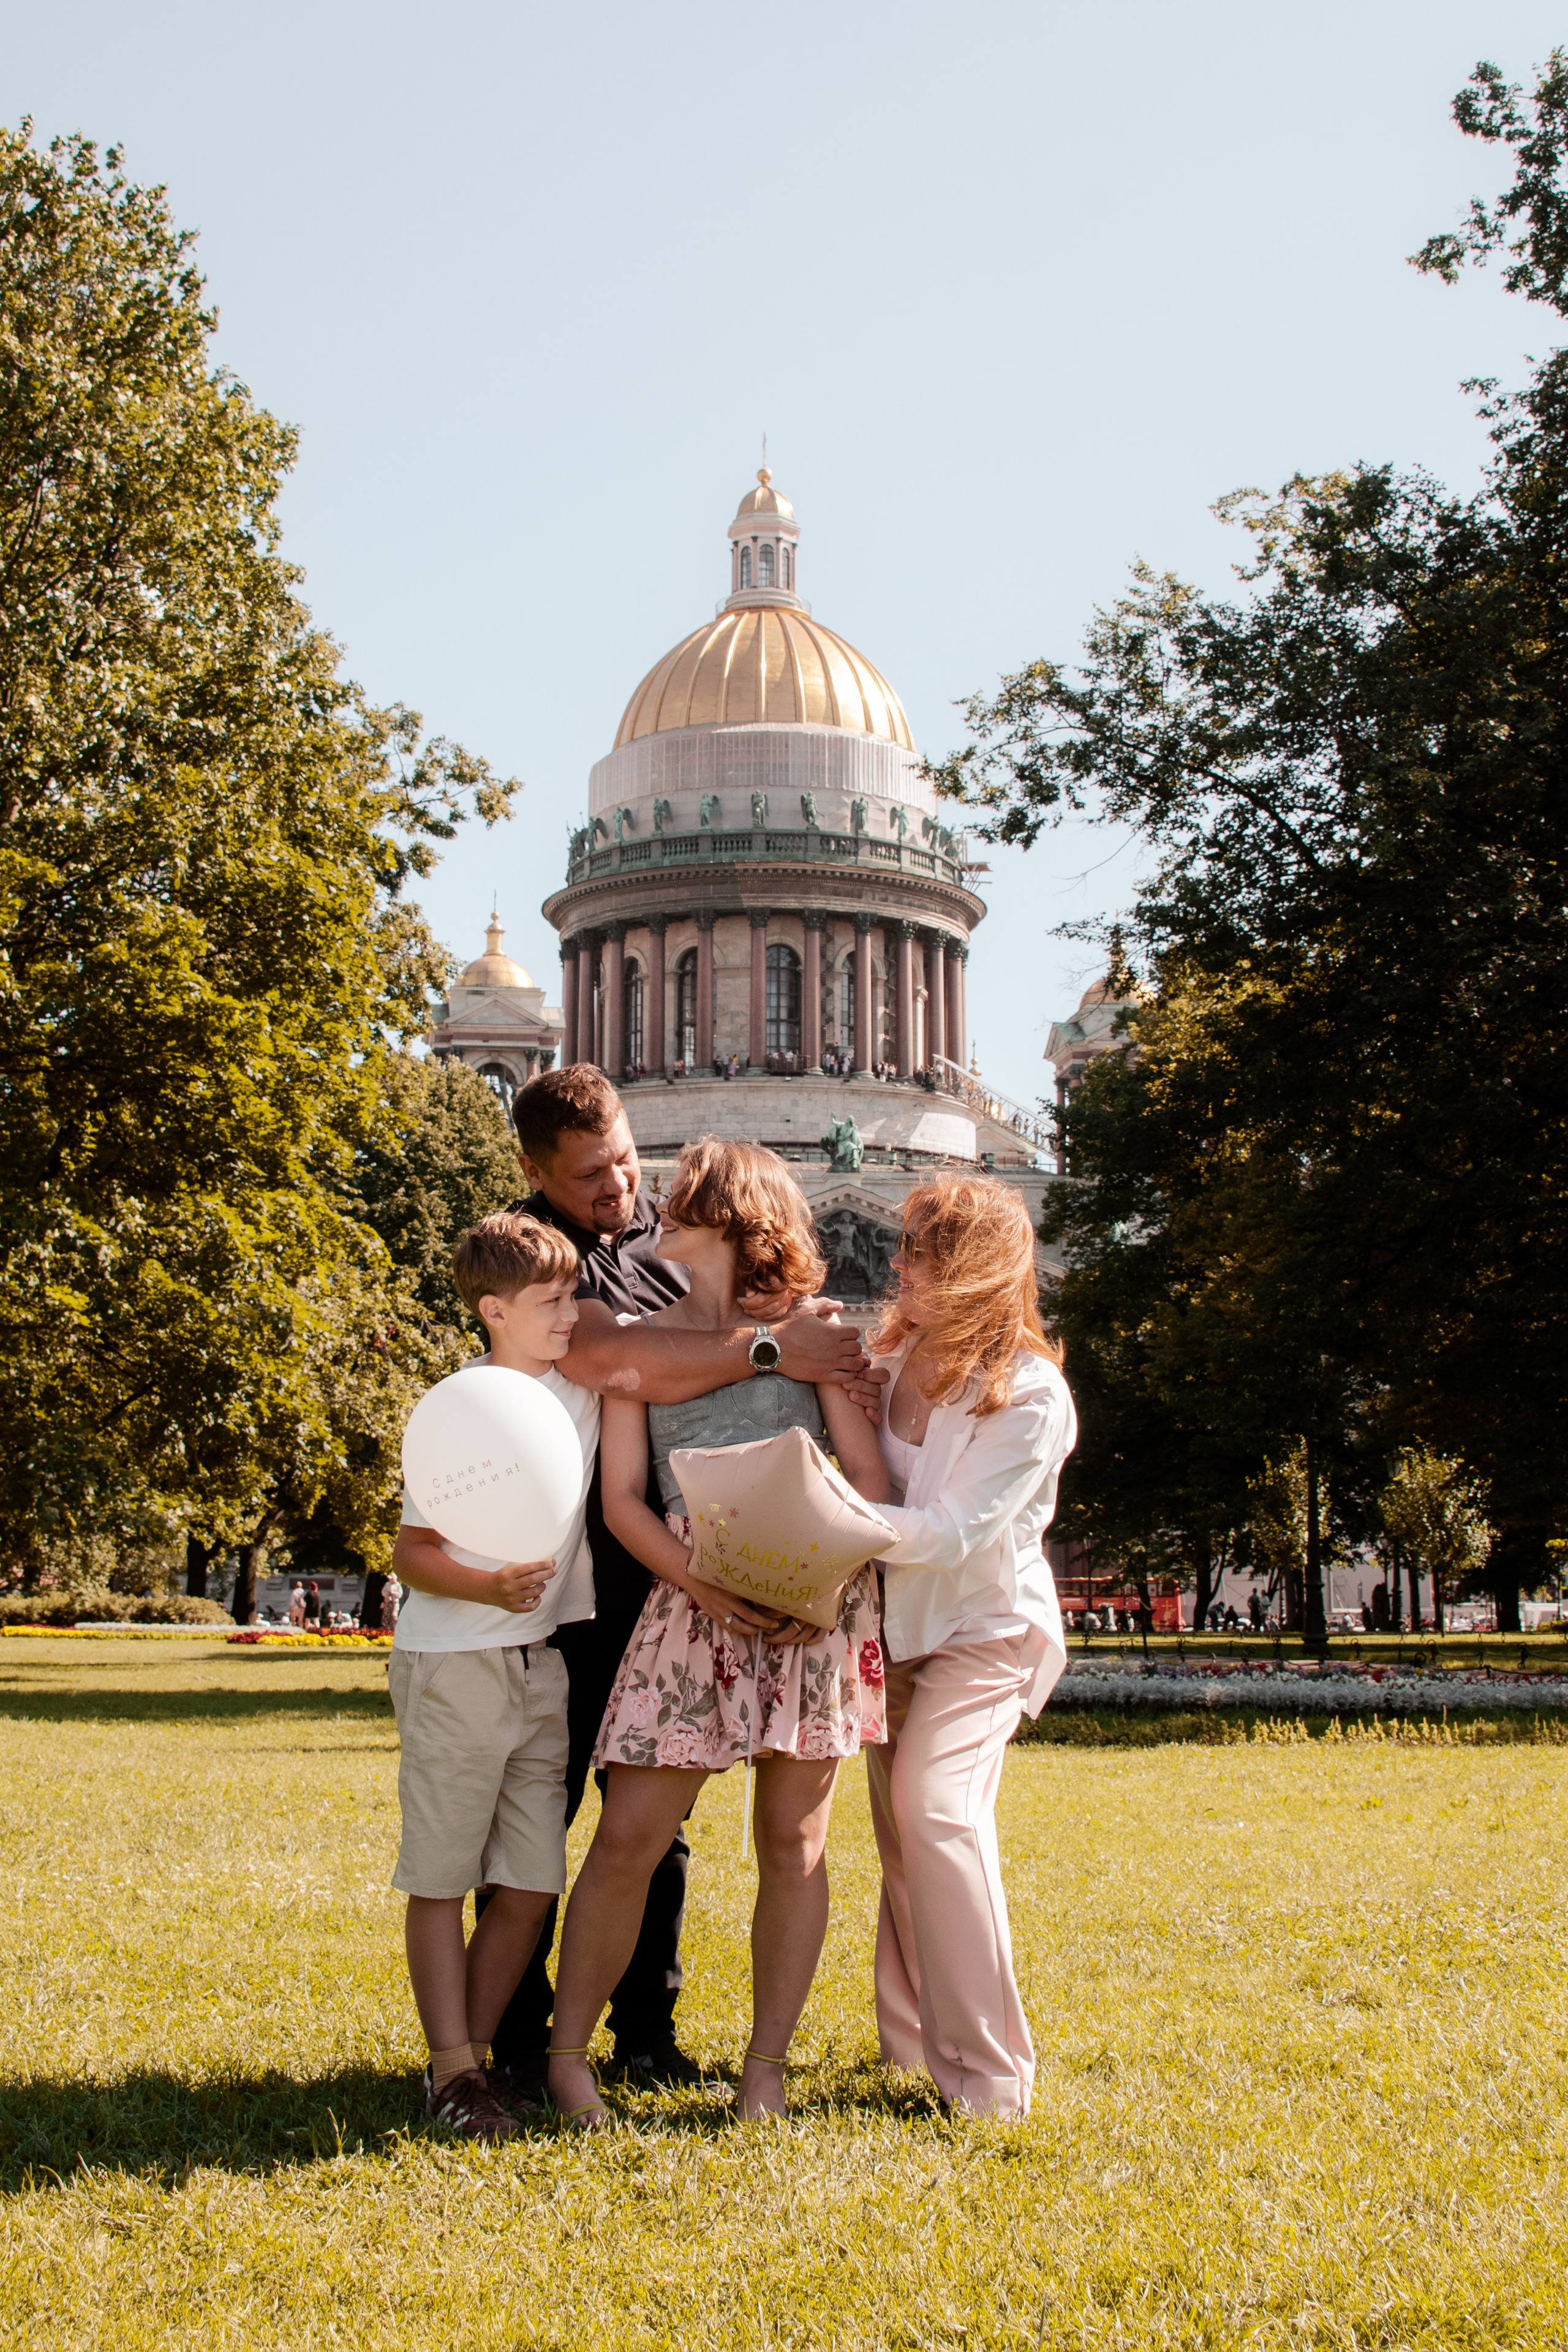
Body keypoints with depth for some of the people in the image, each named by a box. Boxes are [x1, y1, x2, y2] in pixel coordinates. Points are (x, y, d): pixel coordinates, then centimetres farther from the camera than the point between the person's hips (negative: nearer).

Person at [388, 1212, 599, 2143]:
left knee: (532, 1881, 5)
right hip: (453, 1660, -6)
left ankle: (476, 2049, 17)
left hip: (541, 1661, 6)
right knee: (443, 1875, 1)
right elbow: (412, 1551, -10)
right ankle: (452, 2071, 5)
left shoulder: (585, 1384, 4)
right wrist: (489, 1587, -27)